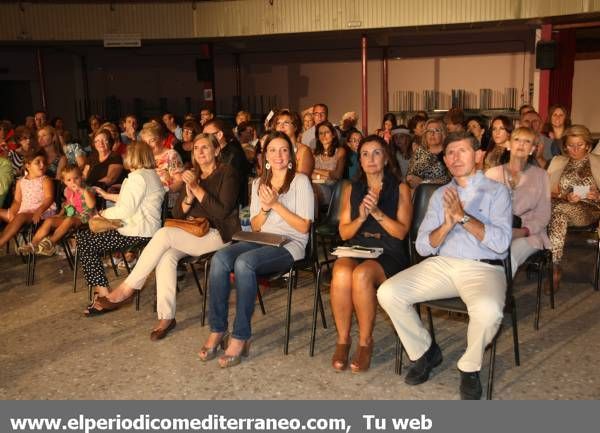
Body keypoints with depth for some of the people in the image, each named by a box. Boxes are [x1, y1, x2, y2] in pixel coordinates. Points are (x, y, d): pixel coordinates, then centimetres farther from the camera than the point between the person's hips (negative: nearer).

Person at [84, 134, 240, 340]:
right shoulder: (193, 175, 16)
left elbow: (223, 211, -15)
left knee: (165, 234, -28)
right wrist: (189, 197, -10)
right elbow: (178, 214, 11)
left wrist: (197, 189, -19)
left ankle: (126, 289, -19)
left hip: (219, 234, -6)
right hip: (194, 234, 6)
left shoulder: (227, 173, -3)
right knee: (166, 256, -27)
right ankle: (166, 317, -24)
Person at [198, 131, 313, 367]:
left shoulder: (300, 181, 3)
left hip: (290, 244, -5)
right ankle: (217, 330, -19)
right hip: (261, 241, 5)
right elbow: (254, 227, 17)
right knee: (219, 258, -26)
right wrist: (264, 209, -4)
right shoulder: (258, 184, 19)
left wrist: (276, 205, -11)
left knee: (244, 262, -34)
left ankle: (241, 337, -26)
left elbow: (304, 227, -4)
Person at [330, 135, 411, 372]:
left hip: (388, 255, -2)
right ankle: (342, 339, -17)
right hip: (355, 250, 3)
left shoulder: (400, 189, 8)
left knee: (362, 274, -35)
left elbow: (401, 232, -3)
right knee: (341, 273, -33)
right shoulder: (351, 190, 17)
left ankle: (365, 341, -17)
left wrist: (377, 212, -18)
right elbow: (344, 233, 11)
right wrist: (361, 218, -9)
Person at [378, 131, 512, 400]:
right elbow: (423, 246, 8)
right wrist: (447, 225, -10)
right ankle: (424, 352, 7)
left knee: (488, 310, -36)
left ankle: (470, 368, -4)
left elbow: (501, 242, -9)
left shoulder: (496, 191, 7)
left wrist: (463, 217, -17)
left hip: (483, 268, -3)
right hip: (440, 264, 4)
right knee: (388, 293, -17)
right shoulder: (440, 195, 17)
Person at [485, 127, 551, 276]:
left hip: (528, 233, 0)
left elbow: (543, 215, 5)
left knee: (508, 256, -34)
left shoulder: (540, 175, 12)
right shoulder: (492, 173, 14)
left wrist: (524, 231, -13)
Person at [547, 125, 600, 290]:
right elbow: (551, 191, 8)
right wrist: (566, 197, -12)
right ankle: (555, 269, -35)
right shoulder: (558, 162, 17)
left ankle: (554, 266, -33)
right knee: (559, 214, -36)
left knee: (558, 209, -35)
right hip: (564, 205, 2)